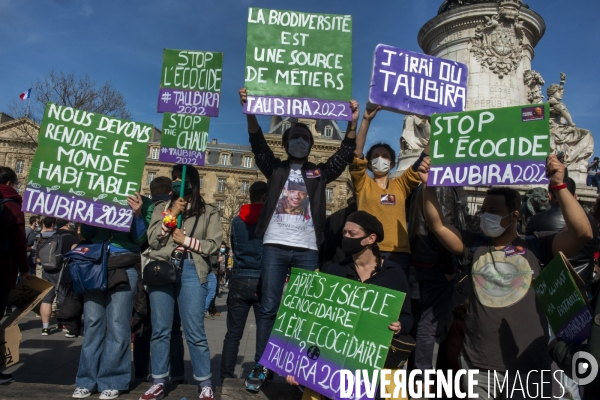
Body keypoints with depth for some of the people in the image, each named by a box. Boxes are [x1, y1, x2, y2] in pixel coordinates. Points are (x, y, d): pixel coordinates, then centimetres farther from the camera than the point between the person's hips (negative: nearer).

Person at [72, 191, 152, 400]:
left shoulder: (142, 203, 2)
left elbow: (139, 239, -4)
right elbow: (86, 234, 10)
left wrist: (137, 214, -19)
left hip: (124, 268, -3)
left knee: (117, 325, 0)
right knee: (92, 323, 4)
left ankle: (112, 381, 10)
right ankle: (88, 379, 15)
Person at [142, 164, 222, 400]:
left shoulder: (208, 212, 8)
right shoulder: (162, 209, 15)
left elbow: (213, 245, 0)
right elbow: (152, 240, 3)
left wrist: (186, 240, -8)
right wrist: (171, 215, -4)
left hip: (191, 271, -3)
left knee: (194, 331, -2)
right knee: (160, 329, 7)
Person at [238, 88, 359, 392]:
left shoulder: (320, 173, 14)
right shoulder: (275, 169, 12)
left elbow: (344, 155, 3)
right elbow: (258, 144, 0)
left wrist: (352, 122, -11)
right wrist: (249, 111, -15)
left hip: (307, 249, 1)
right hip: (275, 246, 0)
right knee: (269, 308, 1)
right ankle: (261, 367, 10)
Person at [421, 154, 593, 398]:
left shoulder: (536, 247, -2)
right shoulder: (474, 245, 3)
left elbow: (583, 233, -14)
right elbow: (437, 225, -3)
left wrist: (558, 186, -20)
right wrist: (428, 186, -13)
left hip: (529, 365, -1)